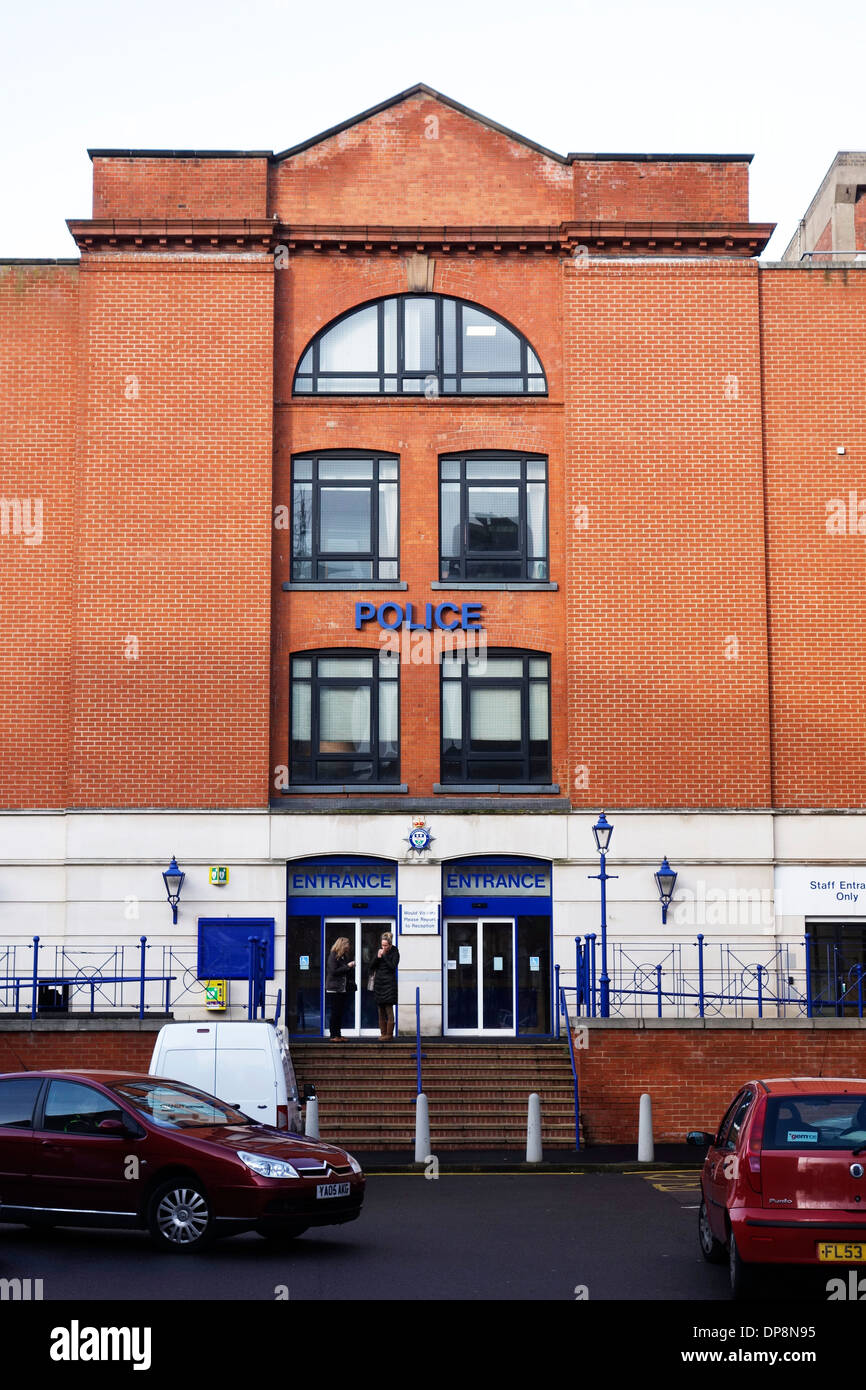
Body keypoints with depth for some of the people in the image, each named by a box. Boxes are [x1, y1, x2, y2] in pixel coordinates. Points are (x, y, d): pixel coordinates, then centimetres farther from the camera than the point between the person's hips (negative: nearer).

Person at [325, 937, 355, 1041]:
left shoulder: (344, 957, 15)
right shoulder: (333, 956, -7)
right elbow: (334, 971, -16)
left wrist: (351, 967, 3)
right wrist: (347, 966, -14)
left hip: (343, 989, 7)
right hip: (334, 989, -7)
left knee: (340, 1013, 7)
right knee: (334, 1013, -5)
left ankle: (338, 1035, 12)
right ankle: (333, 1036, -1)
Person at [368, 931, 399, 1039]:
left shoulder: (394, 953, -4)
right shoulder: (379, 951, 11)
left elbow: (393, 967, -15)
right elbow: (372, 967, 9)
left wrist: (384, 956, -14)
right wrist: (378, 957, -7)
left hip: (389, 983, -6)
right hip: (379, 982, 6)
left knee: (389, 1008, -8)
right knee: (381, 1009, 6)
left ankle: (389, 1034, -5)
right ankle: (383, 1033, 10)